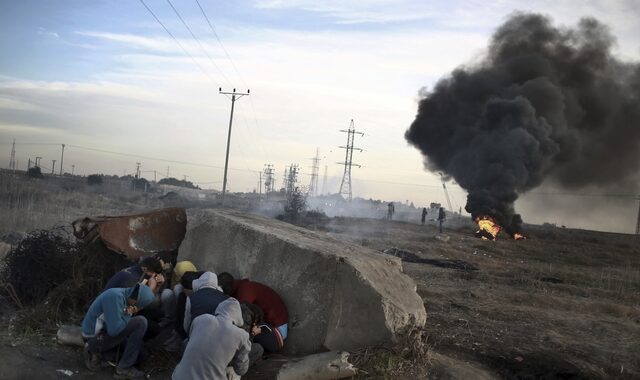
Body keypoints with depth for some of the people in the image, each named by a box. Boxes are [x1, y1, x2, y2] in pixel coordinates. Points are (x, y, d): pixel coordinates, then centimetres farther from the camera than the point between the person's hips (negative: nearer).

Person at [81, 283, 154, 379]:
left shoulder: (124, 295, 4)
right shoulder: (115, 296, -26)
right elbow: (114, 330, -28)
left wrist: (129, 313, -7)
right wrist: (128, 315, -13)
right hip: (96, 338, -9)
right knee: (140, 323, -19)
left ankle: (96, 351, 13)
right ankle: (124, 368, -10)